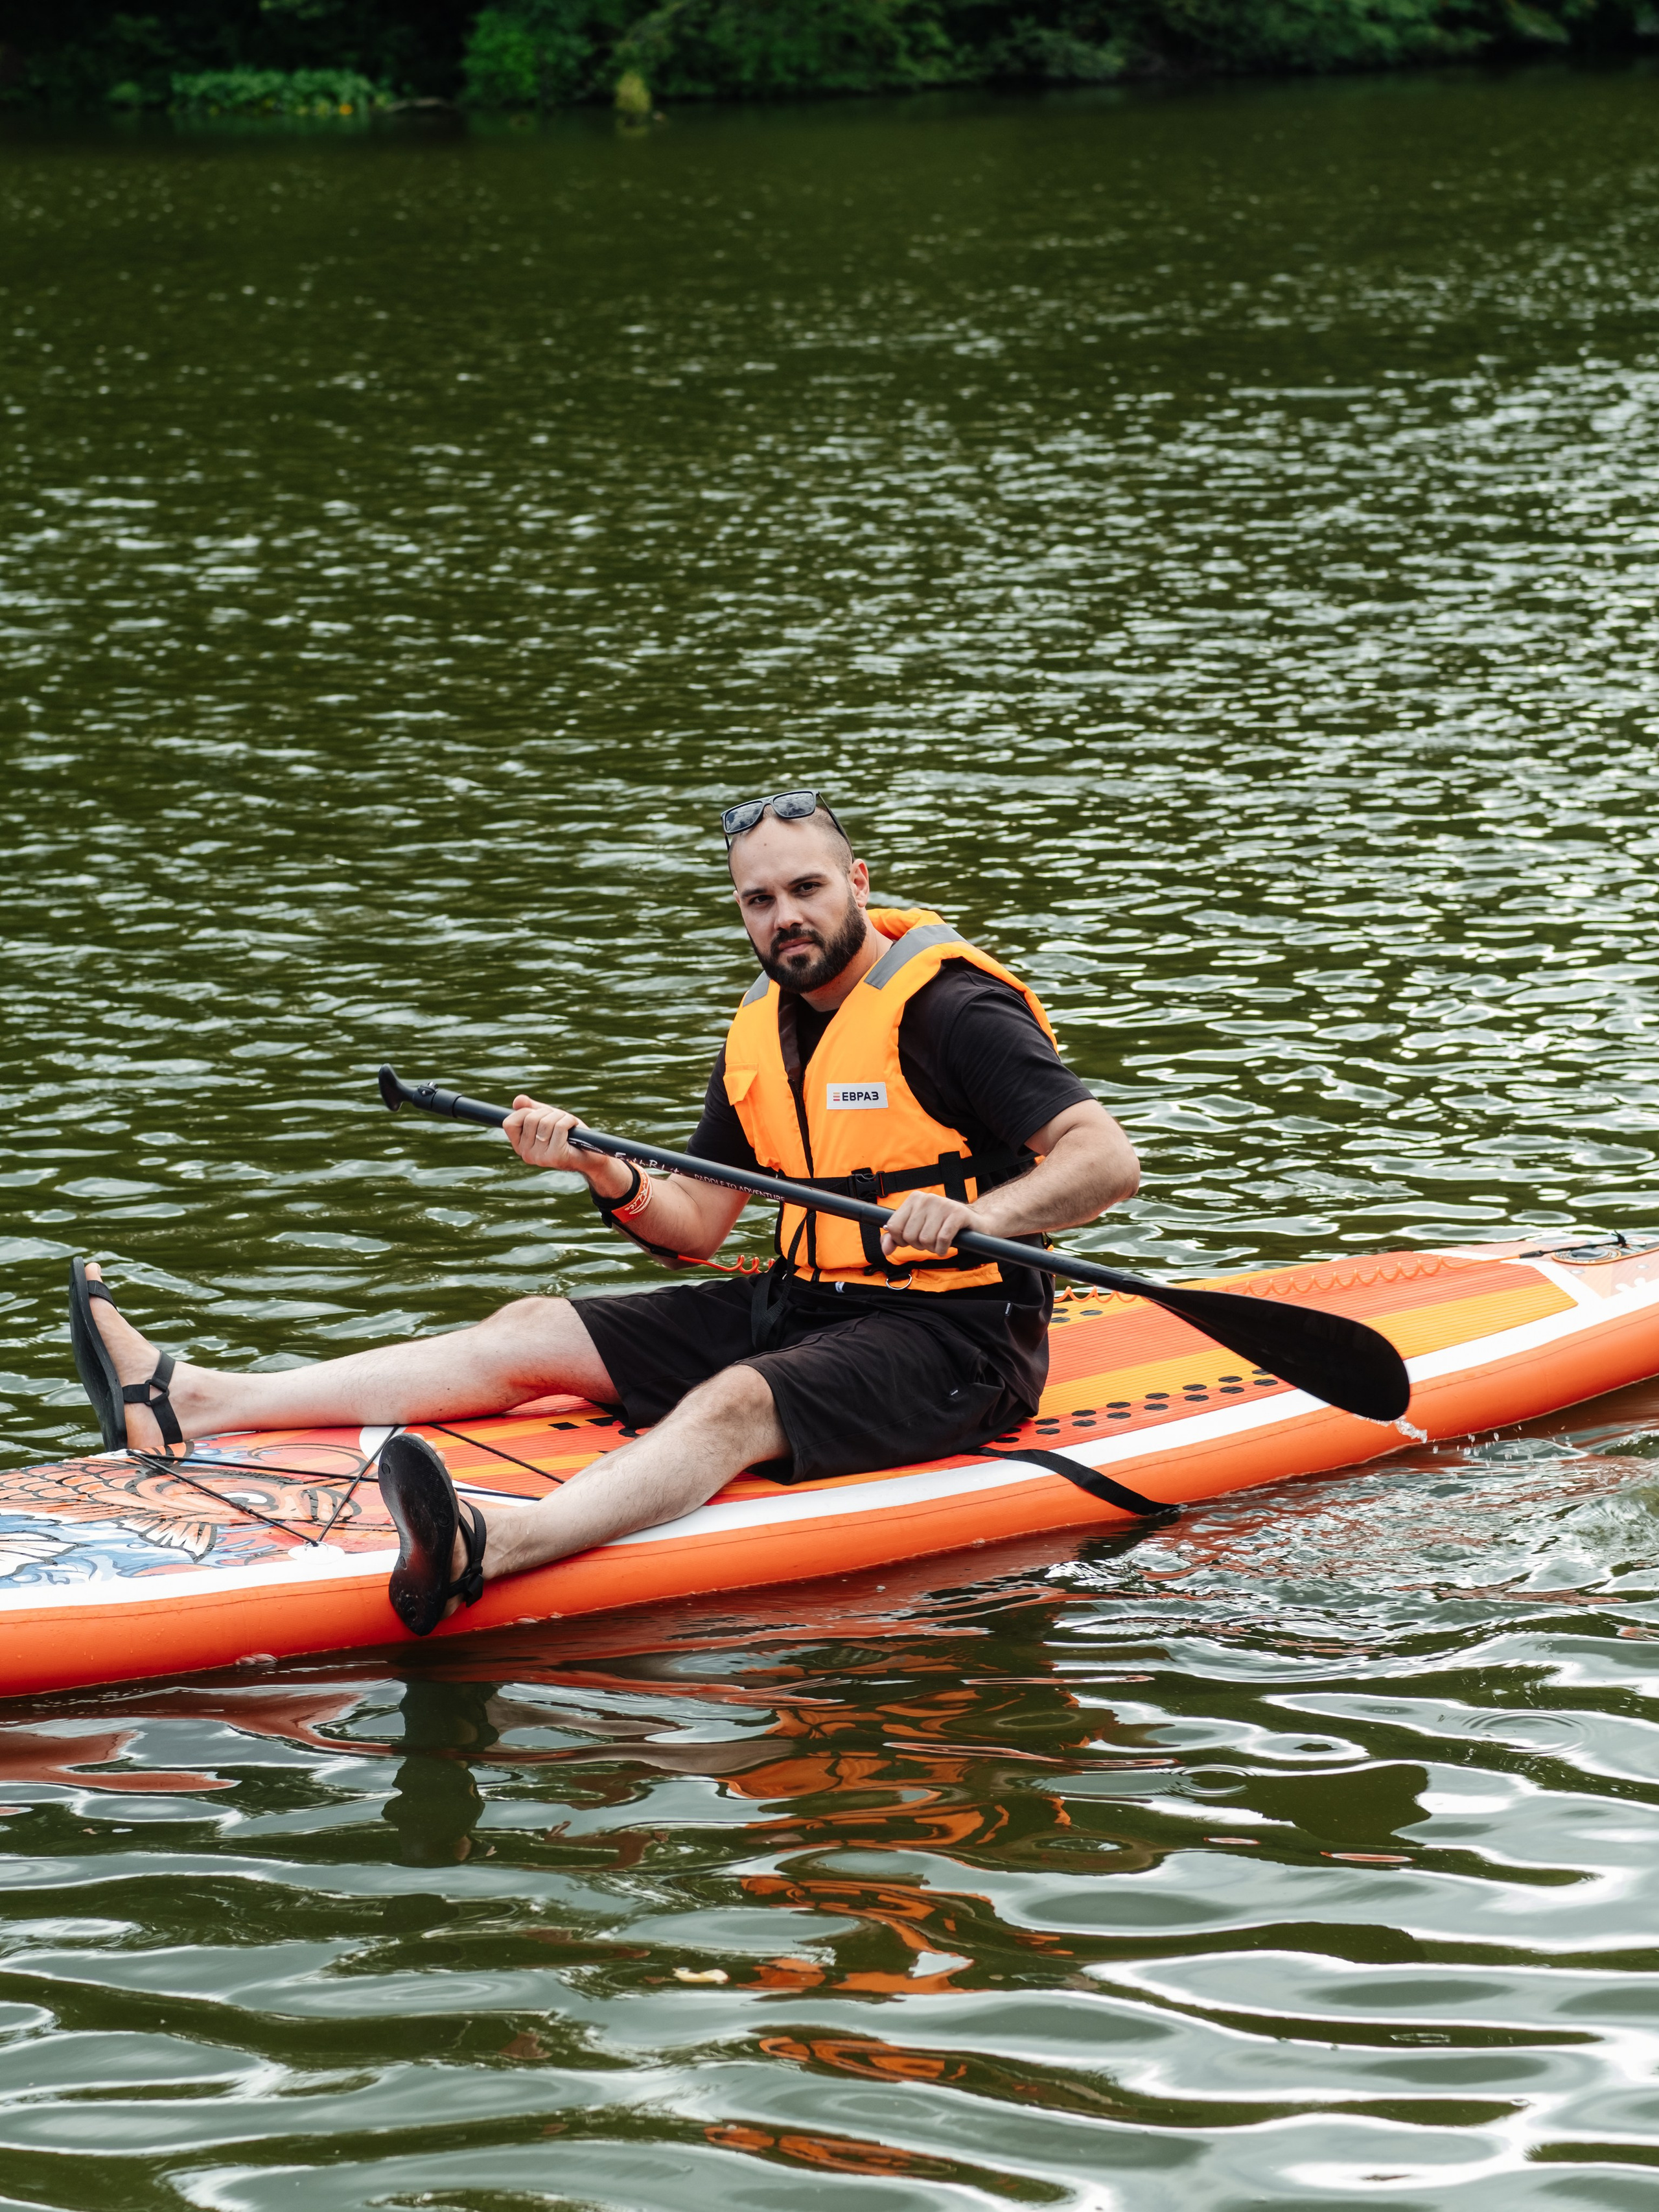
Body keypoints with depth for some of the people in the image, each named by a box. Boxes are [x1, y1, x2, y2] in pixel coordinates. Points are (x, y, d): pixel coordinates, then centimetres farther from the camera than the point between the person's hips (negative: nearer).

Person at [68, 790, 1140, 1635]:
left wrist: (976, 1215, -37)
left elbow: (1108, 1159, -20)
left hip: (949, 1342, -8)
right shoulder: (762, 1036, 12)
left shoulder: (951, 1009, -12)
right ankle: (187, 1403, -8)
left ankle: (487, 1549, -65)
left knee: (735, 1402, -36)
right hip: (803, 1306, 8)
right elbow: (693, 1228, 13)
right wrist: (602, 1172, -7)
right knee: (533, 1334, -1)